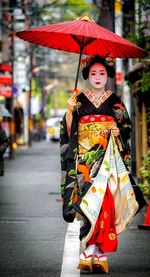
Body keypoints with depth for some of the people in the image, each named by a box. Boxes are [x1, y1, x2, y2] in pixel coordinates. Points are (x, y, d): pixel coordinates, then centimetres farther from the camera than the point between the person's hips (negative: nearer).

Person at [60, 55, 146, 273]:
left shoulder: (115, 102, 11)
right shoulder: (79, 100, 9)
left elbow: (127, 129, 13)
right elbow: (69, 131, 3)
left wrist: (119, 132, -8)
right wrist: (70, 110, -12)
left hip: (108, 158, 0)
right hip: (85, 158, 0)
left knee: (104, 202, -11)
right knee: (89, 201, -10)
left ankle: (101, 252, -10)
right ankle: (90, 250, -7)